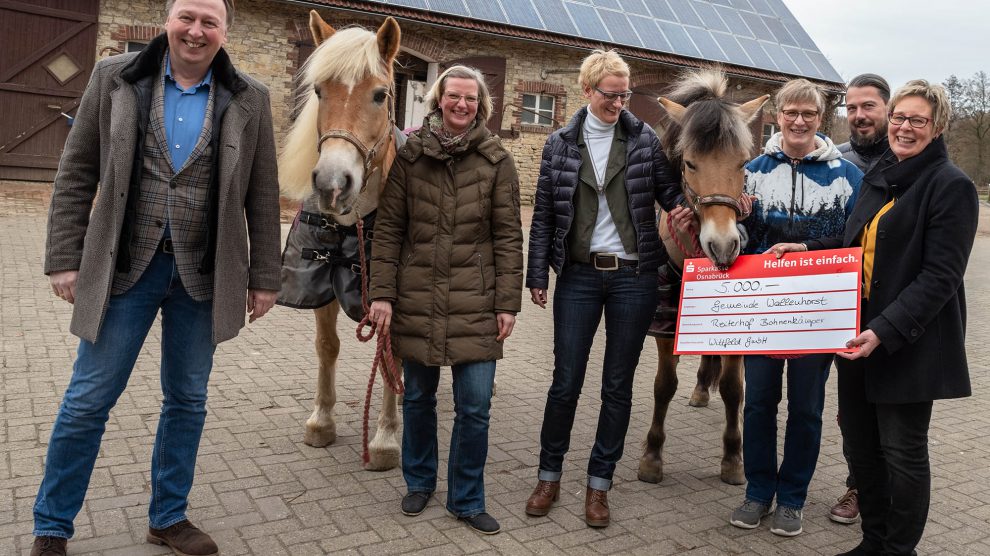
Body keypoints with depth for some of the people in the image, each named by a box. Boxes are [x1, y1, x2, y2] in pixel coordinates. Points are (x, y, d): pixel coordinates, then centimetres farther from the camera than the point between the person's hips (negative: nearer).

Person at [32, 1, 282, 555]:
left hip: (203, 275, 1)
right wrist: (65, 258, -2)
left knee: (188, 400, 11)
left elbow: (263, 196, 3)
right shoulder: (114, 78, 1)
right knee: (88, 400, 6)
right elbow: (76, 175, 3)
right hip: (126, 266, 0)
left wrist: (264, 276, 1)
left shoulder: (249, 99, 1)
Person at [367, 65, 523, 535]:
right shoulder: (410, 155, 3)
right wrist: (382, 293, -5)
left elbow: (508, 236, 0)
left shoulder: (496, 160, 1)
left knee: (475, 407, 1)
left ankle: (466, 500, 22)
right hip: (417, 299, 1)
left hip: (475, 302, -1)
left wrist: (508, 303, -5)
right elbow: (388, 228, 2)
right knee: (418, 398, 15)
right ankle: (419, 482, 37)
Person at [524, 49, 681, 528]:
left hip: (634, 277, 0)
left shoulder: (645, 140, 3)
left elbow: (672, 194, 3)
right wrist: (537, 275, -1)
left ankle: (599, 484, 23)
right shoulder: (561, 144, 3)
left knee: (618, 385, 8)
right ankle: (549, 477, 24)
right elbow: (543, 215, 3)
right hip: (578, 276, 0)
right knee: (565, 381, 4)